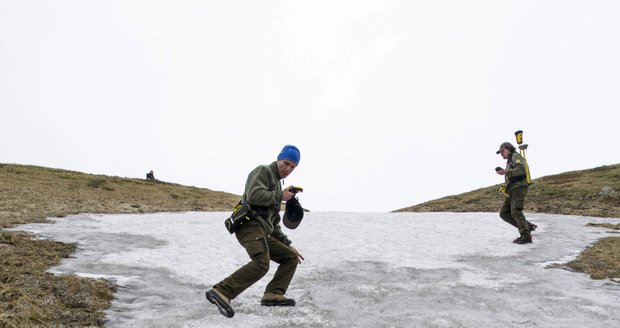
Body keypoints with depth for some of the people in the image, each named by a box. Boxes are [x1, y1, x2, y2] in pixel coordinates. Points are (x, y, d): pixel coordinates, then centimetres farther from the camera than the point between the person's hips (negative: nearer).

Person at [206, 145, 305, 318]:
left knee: (291, 258, 9)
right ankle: (221, 292, -36)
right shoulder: (263, 171, 2)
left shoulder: (276, 186, 30)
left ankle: (273, 294, -5)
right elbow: (254, 196, -18)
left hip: (262, 233, 10)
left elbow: (273, 224, 32)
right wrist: (280, 196, -5)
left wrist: (287, 244, 26)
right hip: (251, 225, -10)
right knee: (261, 263, -31)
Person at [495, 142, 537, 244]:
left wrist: (505, 172, -22)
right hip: (512, 191, 10)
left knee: (516, 212, -19)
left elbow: (521, 169, -18)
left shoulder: (516, 156, 1)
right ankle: (527, 226, -1)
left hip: (519, 188, -10)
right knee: (504, 213, -1)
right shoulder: (510, 163, 31)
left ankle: (526, 236, -21)